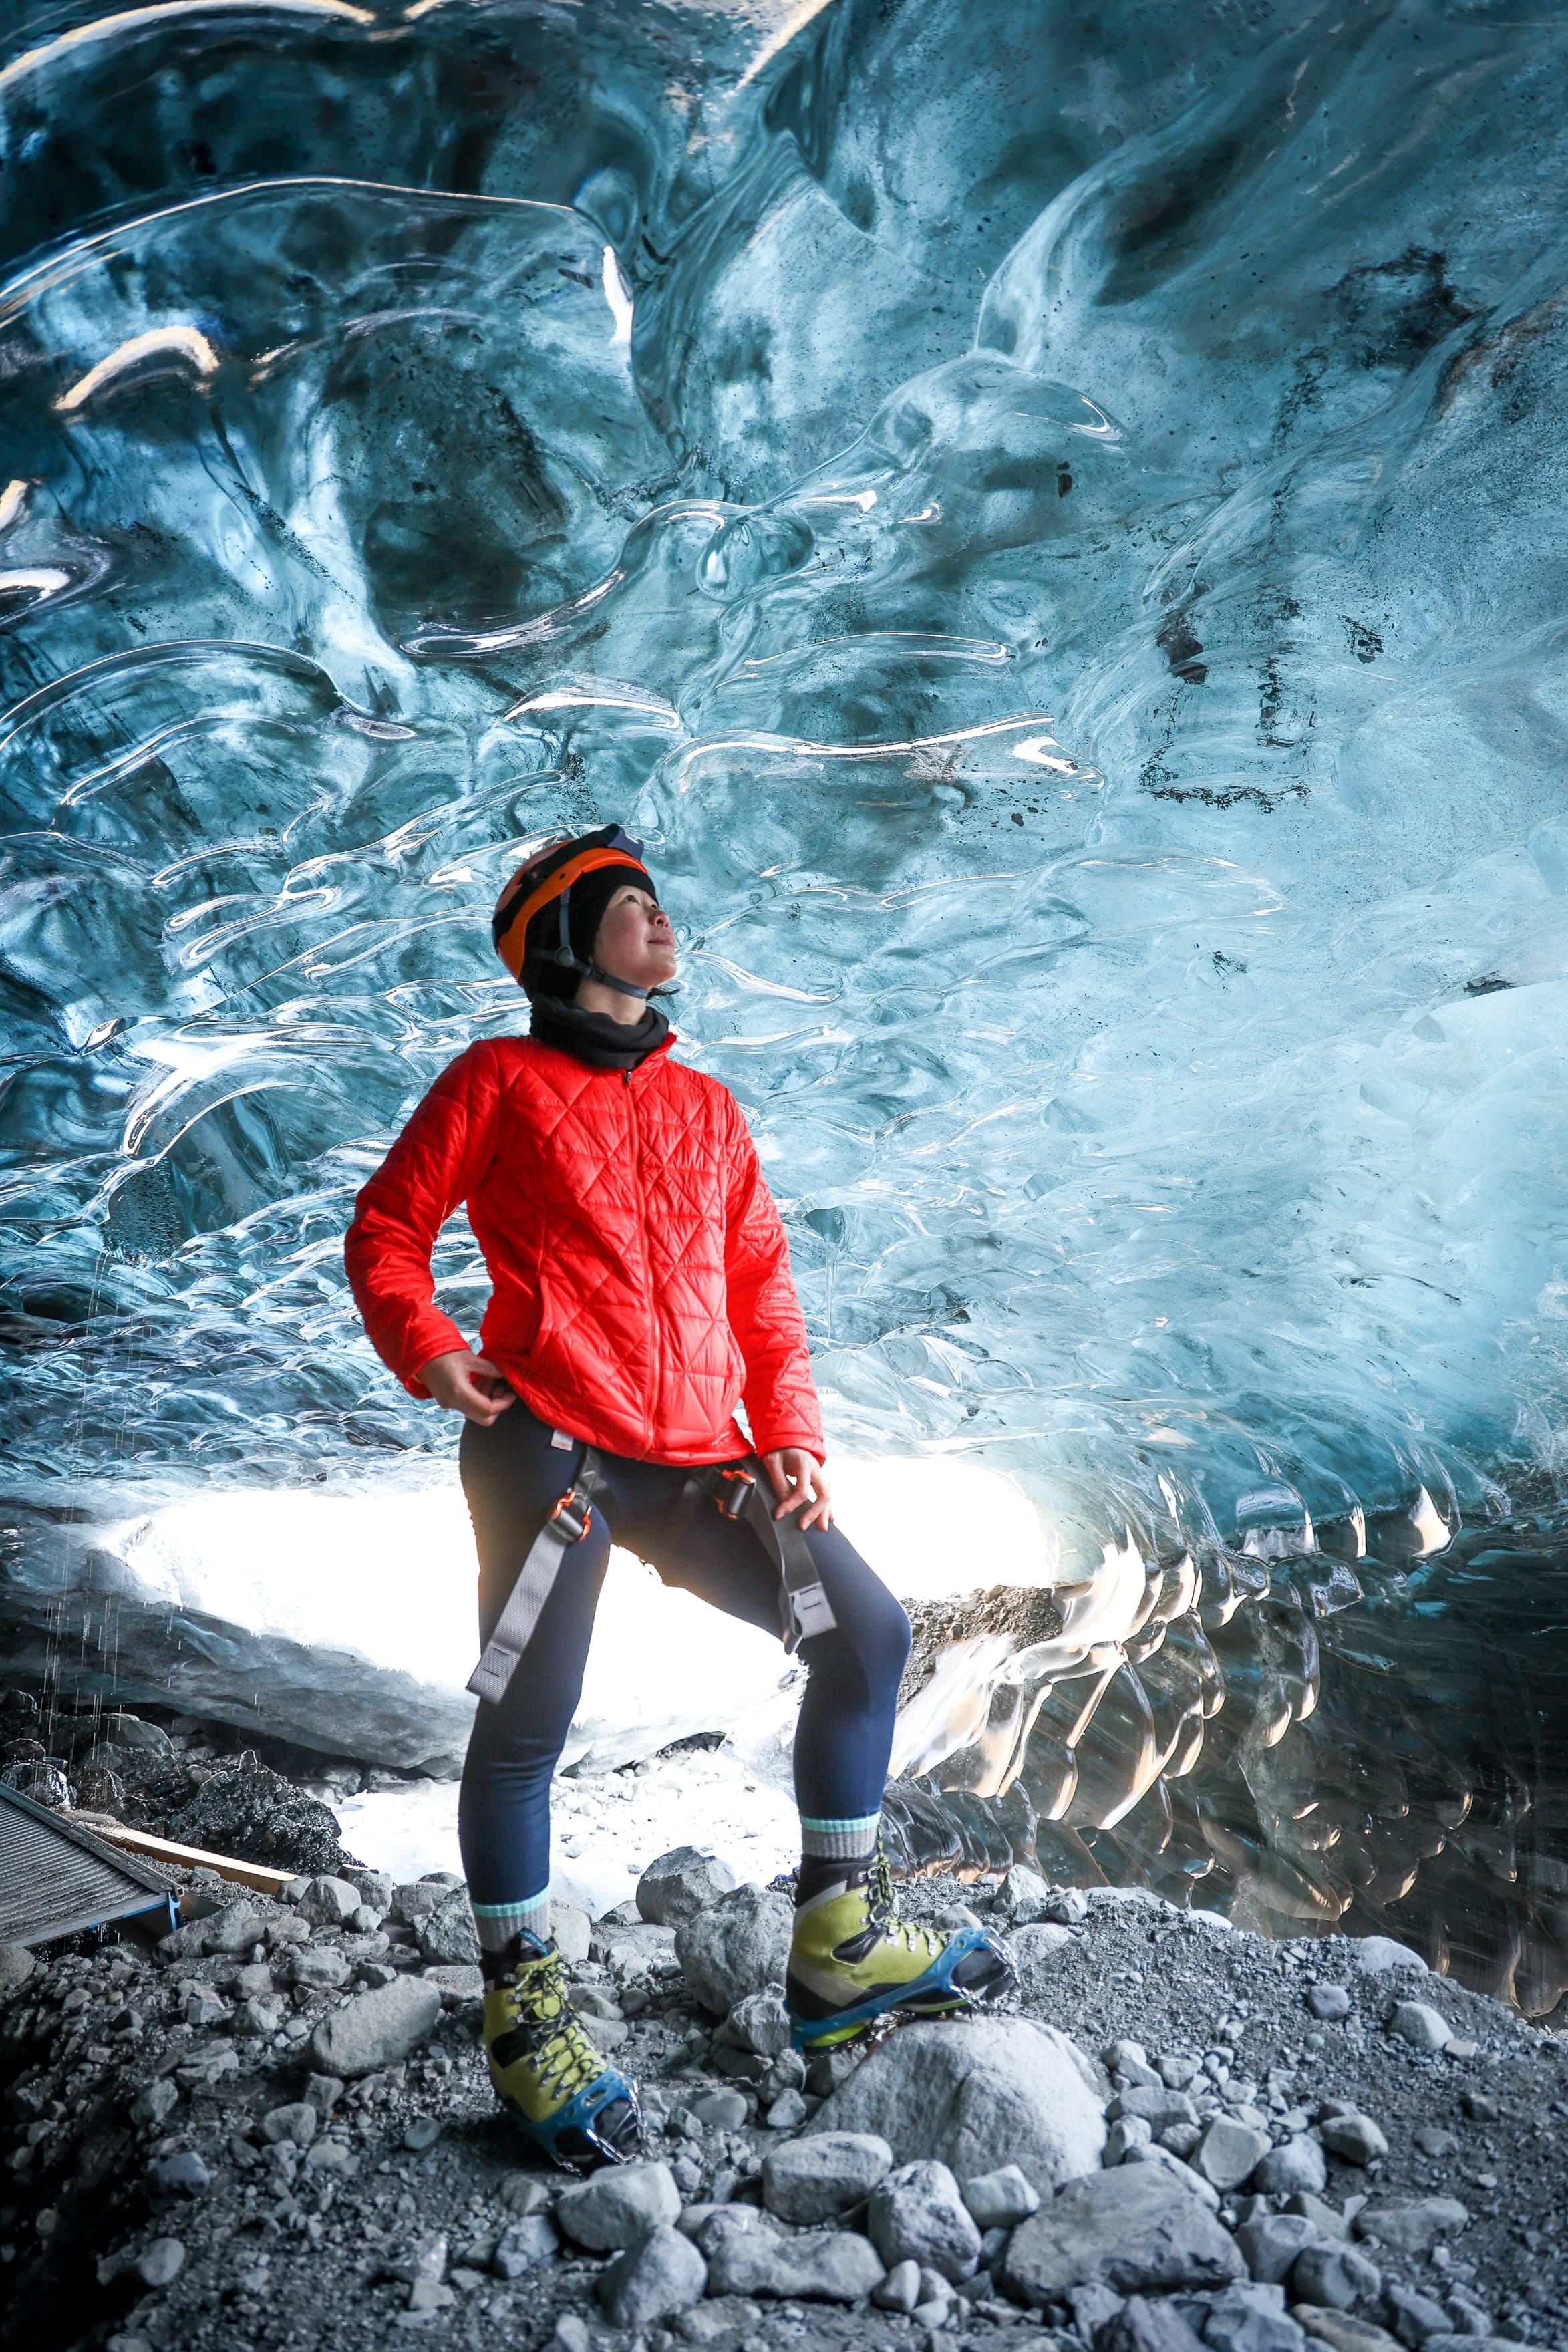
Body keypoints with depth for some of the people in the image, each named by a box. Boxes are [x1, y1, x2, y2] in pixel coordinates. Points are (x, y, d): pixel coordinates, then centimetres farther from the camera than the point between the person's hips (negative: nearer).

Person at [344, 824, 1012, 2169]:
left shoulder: (707, 1107, 21)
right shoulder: (502, 1080, 6)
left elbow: (762, 1286, 20)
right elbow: (386, 1227, 6)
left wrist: (791, 1435, 9)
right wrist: (427, 1350, -11)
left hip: (692, 1458, 6)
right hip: (548, 1442, -5)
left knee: (865, 1629, 1)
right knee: (526, 1725, -5)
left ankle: (838, 1952, 15)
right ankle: (524, 2010, 17)